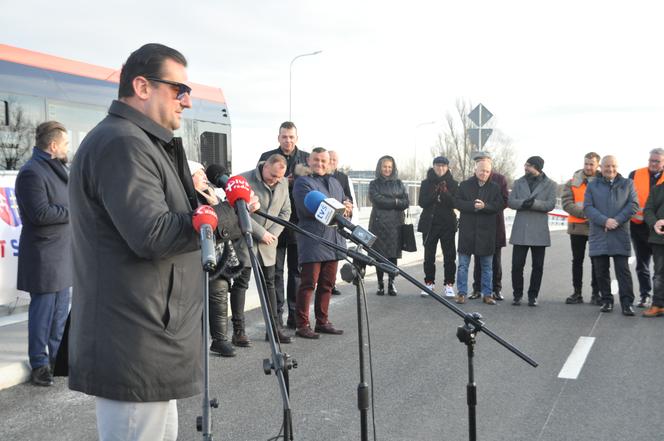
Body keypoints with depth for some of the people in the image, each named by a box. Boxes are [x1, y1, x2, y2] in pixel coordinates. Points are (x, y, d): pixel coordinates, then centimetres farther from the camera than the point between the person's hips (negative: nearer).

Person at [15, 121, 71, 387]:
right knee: (43, 308, -3)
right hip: (44, 253, -9)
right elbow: (40, 213, -22)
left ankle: (58, 357, 23)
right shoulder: (32, 172, -14)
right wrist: (72, 212, -12)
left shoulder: (57, 169, 17)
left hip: (63, 251, 9)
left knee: (61, 308, 13)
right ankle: (39, 363, 5)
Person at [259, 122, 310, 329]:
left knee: (297, 269, 7)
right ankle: (276, 315, 9)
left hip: (299, 221, 2)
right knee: (276, 270, 3)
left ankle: (295, 315, 14)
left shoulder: (306, 158, 11)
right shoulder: (267, 157, 6)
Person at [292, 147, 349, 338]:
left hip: (333, 240, 7)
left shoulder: (334, 182, 21)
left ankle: (322, 321, 22)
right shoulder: (303, 182, -4)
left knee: (327, 284, 12)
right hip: (312, 241, -7)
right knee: (309, 283, -5)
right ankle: (302, 325, 1)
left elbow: (344, 207, 22)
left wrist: (346, 210, -3)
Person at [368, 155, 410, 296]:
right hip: (378, 223, -1)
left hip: (395, 224, 1)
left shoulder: (399, 184, 14)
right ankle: (380, 284, 5)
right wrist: (395, 202, -4)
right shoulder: (374, 184, 9)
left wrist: (386, 202, -7)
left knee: (393, 255, -3)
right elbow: (377, 200, -8)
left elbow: (406, 203, 3)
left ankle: (391, 283, 4)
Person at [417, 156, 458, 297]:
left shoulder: (453, 184, 4)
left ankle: (449, 284, 4)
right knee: (429, 256, 4)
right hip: (429, 223, 1)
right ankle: (429, 283, 12)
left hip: (447, 224, -1)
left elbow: (454, 203, -5)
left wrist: (445, 192, -20)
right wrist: (434, 193, -16)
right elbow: (422, 202, -3)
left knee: (449, 255, -1)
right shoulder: (426, 183, 6)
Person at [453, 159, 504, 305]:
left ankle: (487, 294, 16)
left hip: (486, 232, 1)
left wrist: (485, 206, -19)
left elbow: (499, 205, -2)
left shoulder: (494, 188, 7)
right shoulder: (465, 185, 4)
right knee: (463, 264, 2)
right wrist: (473, 206, -18)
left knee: (487, 266, 8)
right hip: (467, 230, -1)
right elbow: (457, 202, -3)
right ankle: (461, 293, 9)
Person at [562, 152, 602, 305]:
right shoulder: (572, 183, 4)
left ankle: (596, 294, 11)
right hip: (577, 227, 1)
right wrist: (584, 213, -18)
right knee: (577, 261, 7)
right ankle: (577, 293, 14)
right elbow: (567, 203, -6)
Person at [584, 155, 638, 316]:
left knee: (623, 269, -6)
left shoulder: (627, 184, 11)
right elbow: (588, 207, 1)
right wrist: (605, 221, -14)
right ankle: (607, 300, 17)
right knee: (601, 271, 5)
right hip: (598, 235, 1)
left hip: (620, 235, -1)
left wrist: (617, 221, -11)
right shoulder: (592, 186, 12)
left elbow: (633, 205, 2)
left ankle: (627, 303, -4)